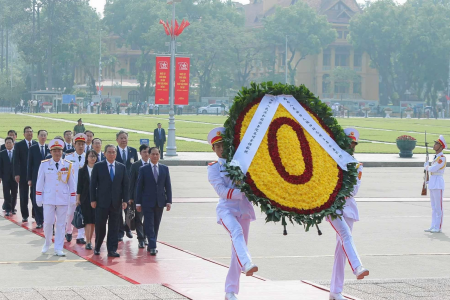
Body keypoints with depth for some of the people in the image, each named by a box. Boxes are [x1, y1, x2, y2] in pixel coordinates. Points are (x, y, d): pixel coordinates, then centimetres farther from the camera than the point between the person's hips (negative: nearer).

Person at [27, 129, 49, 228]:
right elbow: (30, 164, 2)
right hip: (36, 178, -1)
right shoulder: (32, 149, 2)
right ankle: (39, 221, 4)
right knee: (36, 200, -2)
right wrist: (29, 179, -3)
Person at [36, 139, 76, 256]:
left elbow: (71, 183, 6)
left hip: (63, 199, 1)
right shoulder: (44, 165, 0)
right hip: (49, 198, -1)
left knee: (61, 224, 3)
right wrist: (39, 199, 1)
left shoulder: (68, 166, 2)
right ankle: (47, 243, 27)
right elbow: (40, 182, 3)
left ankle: (58, 249, 9)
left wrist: (72, 198, 3)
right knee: (48, 222, 1)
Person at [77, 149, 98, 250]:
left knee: (94, 220, 5)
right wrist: (78, 199, 0)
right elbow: (79, 185, 3)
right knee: (87, 220, -4)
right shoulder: (82, 170, 2)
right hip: (86, 198, -1)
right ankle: (88, 242, -4)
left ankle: (90, 240, 17)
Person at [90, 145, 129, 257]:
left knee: (114, 228, 2)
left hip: (116, 203, 2)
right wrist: (93, 200, -5)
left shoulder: (122, 167, 8)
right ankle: (97, 247, 19)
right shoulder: (98, 166, 2)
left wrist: (125, 200, 0)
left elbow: (125, 185, 8)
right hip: (102, 202, -2)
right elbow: (93, 184, 1)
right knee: (100, 226, 1)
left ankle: (112, 250, 6)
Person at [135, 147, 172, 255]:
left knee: (156, 225, 8)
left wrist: (169, 201, 0)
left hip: (160, 202, 3)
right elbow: (139, 187, 0)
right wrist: (138, 203, -4)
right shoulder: (143, 169, 0)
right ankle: (152, 247, -11)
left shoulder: (165, 169, 7)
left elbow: (168, 186, 8)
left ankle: (151, 245, 18)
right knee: (149, 225, -8)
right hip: (147, 202, -3)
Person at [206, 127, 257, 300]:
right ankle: (246, 264, -58)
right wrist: (241, 193, -24)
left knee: (236, 251, 4)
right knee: (237, 231, -35)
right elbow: (221, 191, -11)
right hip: (226, 209, -3)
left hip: (244, 209, 3)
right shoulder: (214, 168, 4)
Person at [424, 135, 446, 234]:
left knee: (438, 207, -5)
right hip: (432, 184, 9)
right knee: (433, 207, 11)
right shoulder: (436, 157, 16)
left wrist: (427, 166, -1)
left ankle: (438, 228, -2)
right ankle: (433, 226, 14)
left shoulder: (442, 158, -14)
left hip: (438, 184, -9)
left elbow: (433, 169, -21)